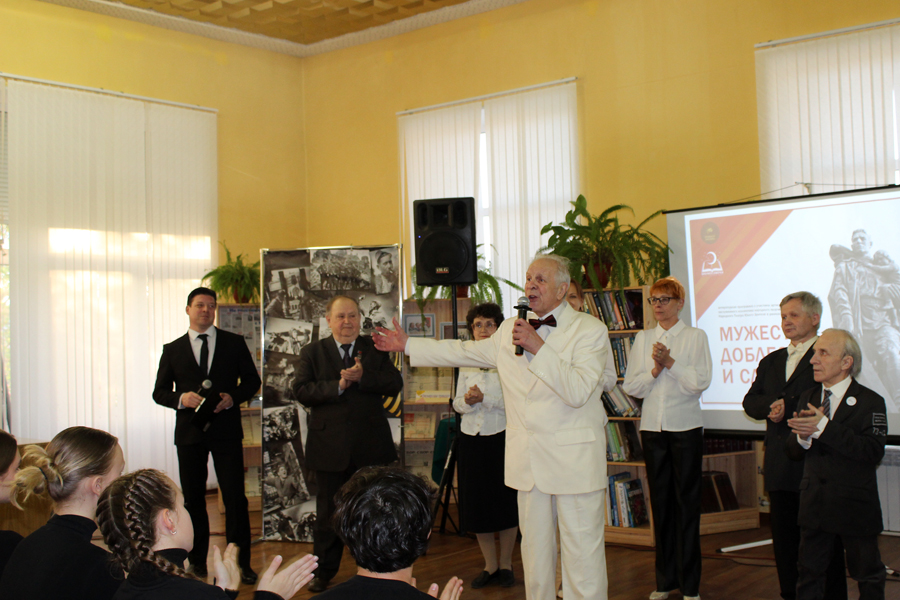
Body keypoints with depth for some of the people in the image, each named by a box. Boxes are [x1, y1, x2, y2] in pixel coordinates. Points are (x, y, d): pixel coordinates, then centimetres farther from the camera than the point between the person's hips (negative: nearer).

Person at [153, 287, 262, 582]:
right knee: (193, 499, 8)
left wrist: (232, 397, -11)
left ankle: (241, 562, 6)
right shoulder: (173, 350, 9)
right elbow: (159, 392, 8)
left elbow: (252, 380, 8)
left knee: (235, 497, -3)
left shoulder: (234, 343, 6)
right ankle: (197, 561, 19)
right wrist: (182, 398, -12)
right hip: (189, 432, 1)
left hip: (226, 429, -1)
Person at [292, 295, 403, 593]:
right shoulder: (312, 352, 5)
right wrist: (337, 385, -20)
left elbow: (395, 384, -4)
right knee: (329, 512, 10)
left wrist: (362, 377, -18)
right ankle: (324, 572, 24)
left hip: (371, 446, 1)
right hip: (330, 446, 0)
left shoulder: (375, 349, 7)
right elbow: (301, 391, -8)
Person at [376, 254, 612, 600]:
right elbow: (464, 352, 23)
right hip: (529, 461, 6)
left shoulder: (590, 330, -7)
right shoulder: (509, 330, 11)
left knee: (582, 551, -2)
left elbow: (578, 391, -20)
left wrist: (538, 346, -21)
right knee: (535, 548, 13)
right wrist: (407, 345, 24)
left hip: (575, 462, -5)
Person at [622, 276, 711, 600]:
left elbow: (701, 381, -8)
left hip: (685, 427, -3)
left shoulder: (695, 336, 2)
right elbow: (630, 386, 5)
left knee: (686, 501, -2)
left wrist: (670, 363, -16)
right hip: (653, 427, 3)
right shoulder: (643, 339, 11)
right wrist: (654, 370, -11)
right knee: (660, 501, 7)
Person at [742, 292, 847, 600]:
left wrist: (787, 407, -16)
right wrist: (771, 405, -10)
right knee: (784, 540, 13)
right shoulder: (771, 361, 19)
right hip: (780, 468, 7)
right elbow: (750, 402, 10)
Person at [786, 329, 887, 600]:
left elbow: (873, 452, -23)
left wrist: (824, 427, -28)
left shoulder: (870, 402, -10)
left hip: (855, 505, -4)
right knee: (809, 571, 11)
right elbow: (792, 450, 5)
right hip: (814, 504, 4)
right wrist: (803, 435, -19)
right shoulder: (807, 398, 8)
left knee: (867, 574, 11)